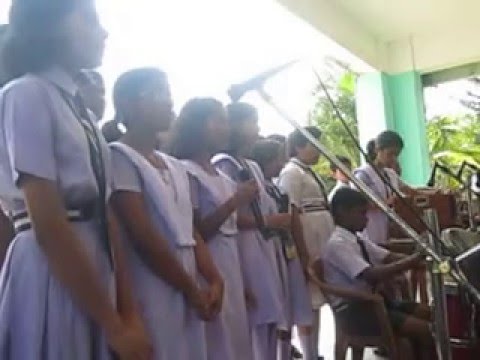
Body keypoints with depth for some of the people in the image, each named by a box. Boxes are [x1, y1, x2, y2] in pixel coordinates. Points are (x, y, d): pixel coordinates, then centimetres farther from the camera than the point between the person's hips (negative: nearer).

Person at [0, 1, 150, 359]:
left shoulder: (79, 110, 16)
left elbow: (105, 217, 9)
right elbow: (48, 224, -17)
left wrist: (129, 313, 4)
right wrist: (114, 326, -14)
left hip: (96, 271, 8)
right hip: (51, 277, -8)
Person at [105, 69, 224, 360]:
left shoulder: (176, 166, 15)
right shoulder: (120, 157, -10)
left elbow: (190, 231, 12)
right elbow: (143, 237, -16)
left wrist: (214, 280, -3)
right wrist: (193, 289, -10)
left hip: (189, 293, 7)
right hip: (151, 295, -7)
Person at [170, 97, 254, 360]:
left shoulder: (223, 177, 14)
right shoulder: (186, 172, -11)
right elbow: (195, 234, -15)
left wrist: (243, 284, 18)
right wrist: (235, 203, -20)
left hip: (231, 269, 8)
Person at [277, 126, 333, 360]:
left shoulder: (310, 173, 18)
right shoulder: (292, 172, -9)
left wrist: (326, 246, 16)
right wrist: (303, 253, -19)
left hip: (322, 244, 9)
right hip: (307, 246, -9)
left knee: (316, 302, 13)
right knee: (308, 304, -2)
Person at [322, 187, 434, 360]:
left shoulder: (358, 239, 9)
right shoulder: (337, 244, -20)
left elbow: (388, 257, 6)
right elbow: (371, 275, -30)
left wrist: (415, 258, -11)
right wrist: (408, 264, -28)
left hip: (369, 300, 10)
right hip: (353, 310, -10)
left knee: (427, 313, 7)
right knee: (423, 329, -17)